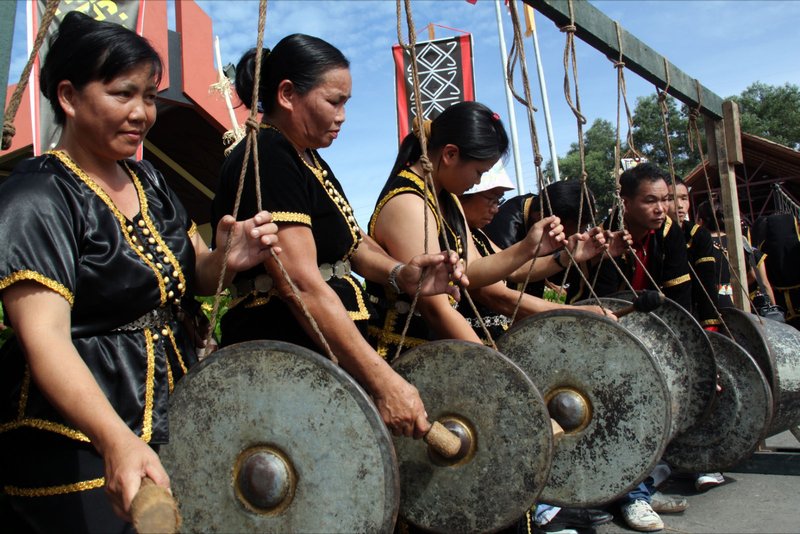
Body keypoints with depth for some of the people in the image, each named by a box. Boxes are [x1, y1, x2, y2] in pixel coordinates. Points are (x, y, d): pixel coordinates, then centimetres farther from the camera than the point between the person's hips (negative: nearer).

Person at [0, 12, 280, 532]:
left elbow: (193, 278, 10)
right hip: (79, 444, -7)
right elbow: (44, 338, -28)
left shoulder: (148, 179, 6)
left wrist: (229, 260, -14)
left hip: (173, 418, 7)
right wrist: (117, 441, -44)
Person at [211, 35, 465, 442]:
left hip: (329, 362, 10)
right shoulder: (266, 159, -16)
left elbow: (348, 240, 22)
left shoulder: (307, 159, 14)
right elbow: (302, 285, -25)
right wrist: (382, 381, -28)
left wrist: (399, 273, 0)